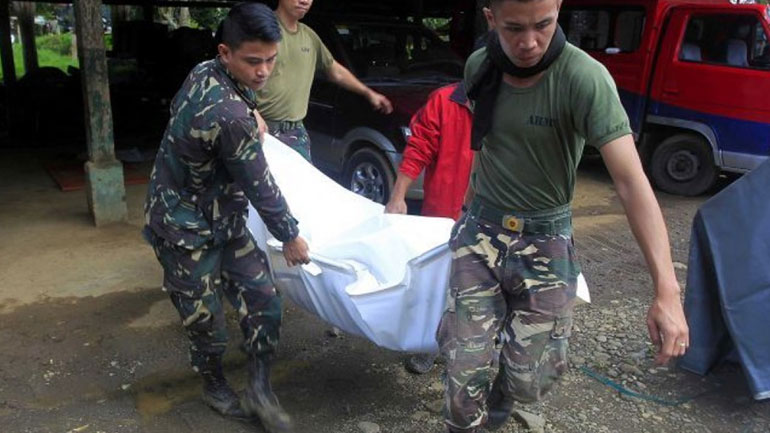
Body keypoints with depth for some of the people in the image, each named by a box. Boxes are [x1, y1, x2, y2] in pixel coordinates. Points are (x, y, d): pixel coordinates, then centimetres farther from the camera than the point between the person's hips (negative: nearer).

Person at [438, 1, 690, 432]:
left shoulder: (585, 78, -22)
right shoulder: (479, 67, -6)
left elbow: (631, 180, -29)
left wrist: (667, 290, -35)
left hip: (545, 240, -2)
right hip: (479, 231, 3)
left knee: (528, 379, 2)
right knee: (465, 364, -2)